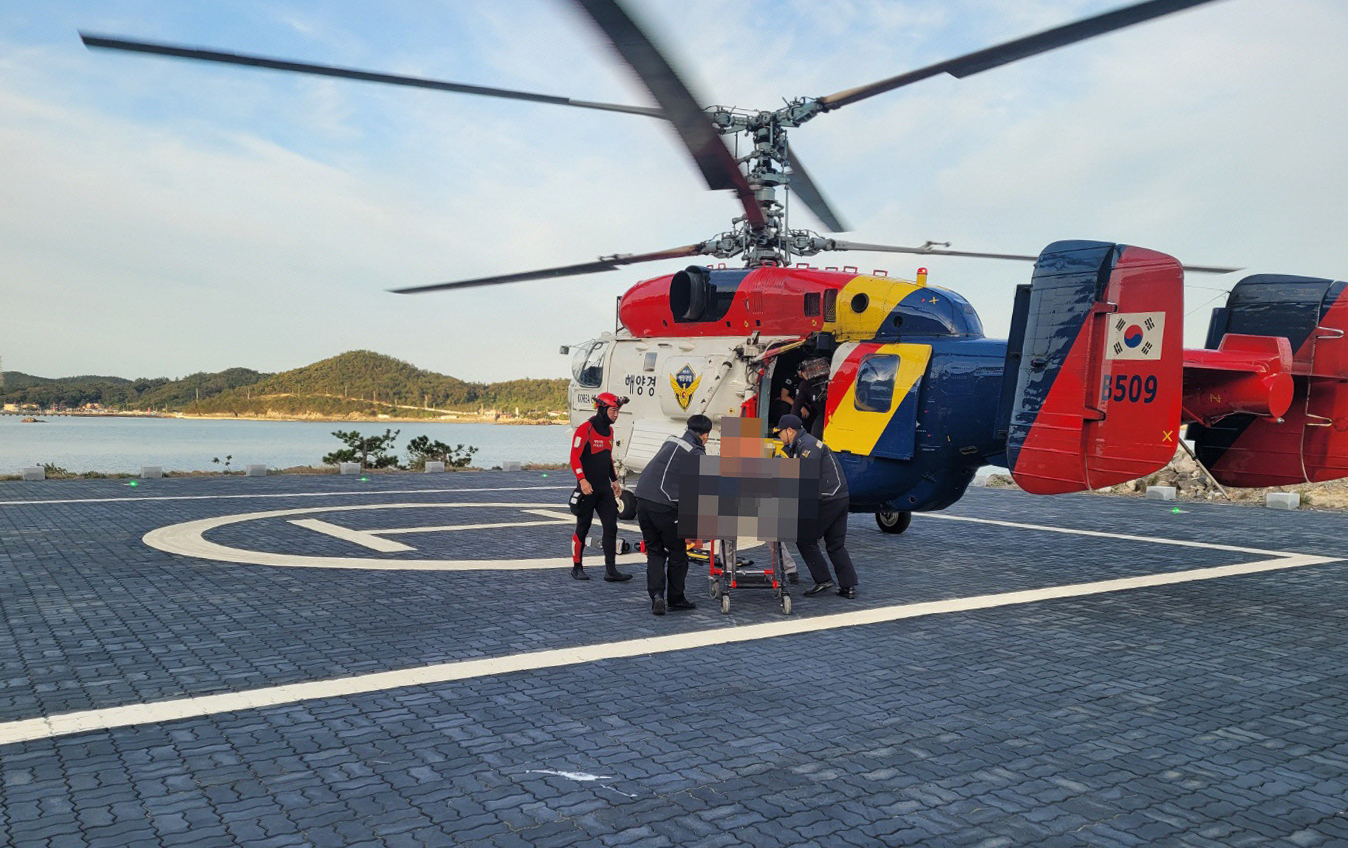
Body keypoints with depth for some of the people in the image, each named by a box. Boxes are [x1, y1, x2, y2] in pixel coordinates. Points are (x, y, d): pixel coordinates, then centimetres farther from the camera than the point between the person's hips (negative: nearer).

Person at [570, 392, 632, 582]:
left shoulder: (609, 430, 13)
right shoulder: (585, 429, -12)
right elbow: (575, 457, -15)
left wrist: (614, 481, 23)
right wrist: (582, 480, -24)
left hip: (605, 488, 7)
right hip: (588, 488, -7)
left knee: (611, 527, -1)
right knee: (582, 528, 4)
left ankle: (611, 570, 1)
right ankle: (577, 567, 18)